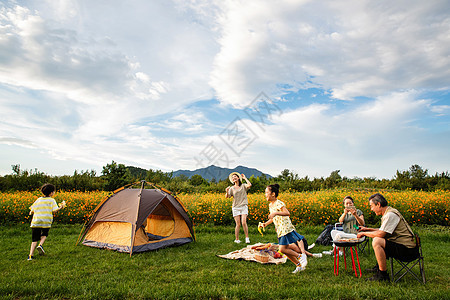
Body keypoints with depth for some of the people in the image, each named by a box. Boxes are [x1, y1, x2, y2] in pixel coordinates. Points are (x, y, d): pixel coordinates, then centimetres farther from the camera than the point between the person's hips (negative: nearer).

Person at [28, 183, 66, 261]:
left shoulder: (38, 200, 13)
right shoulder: (52, 200, 1)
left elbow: (32, 211, 13)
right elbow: (54, 210, -10)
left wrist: (31, 213, 35)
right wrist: (60, 207, 6)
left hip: (36, 222, 3)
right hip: (46, 222, -3)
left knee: (35, 239, 11)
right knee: (44, 234, 25)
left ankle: (31, 255, 3)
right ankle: (40, 245, 0)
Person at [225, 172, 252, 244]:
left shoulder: (243, 186, 6)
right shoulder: (232, 188, 9)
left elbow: (250, 185, -15)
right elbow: (227, 196, -2)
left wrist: (245, 178, -3)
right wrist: (227, 191, -23)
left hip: (243, 206, -1)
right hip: (235, 207, 1)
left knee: (244, 223, -14)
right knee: (238, 224, -2)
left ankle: (247, 238, 2)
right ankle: (236, 239, 11)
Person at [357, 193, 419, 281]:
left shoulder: (390, 215, -20)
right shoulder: (387, 214, 11)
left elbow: (381, 234, -25)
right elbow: (383, 230, 23)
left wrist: (364, 233, -11)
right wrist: (367, 229, 19)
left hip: (407, 250, -11)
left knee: (377, 242, -26)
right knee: (377, 238, 23)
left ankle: (383, 275, -15)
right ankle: (379, 267, 28)